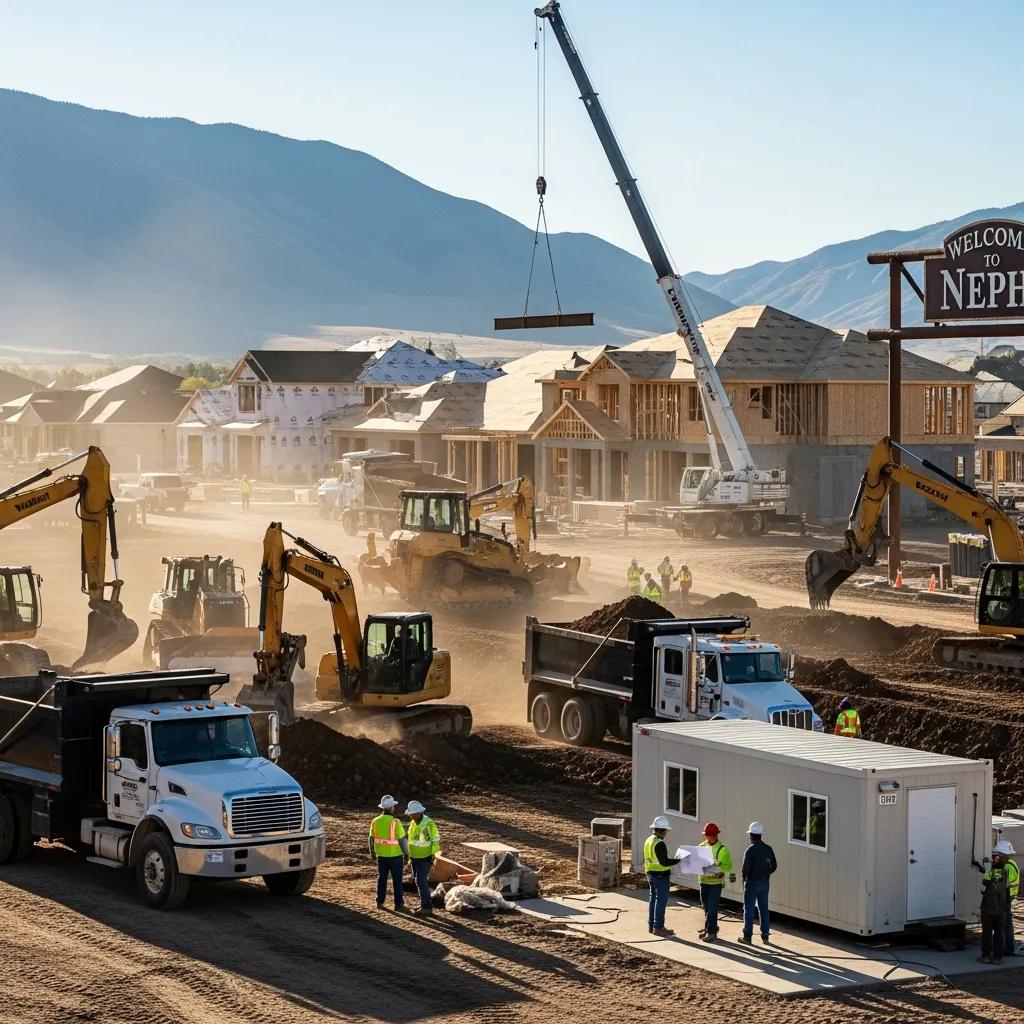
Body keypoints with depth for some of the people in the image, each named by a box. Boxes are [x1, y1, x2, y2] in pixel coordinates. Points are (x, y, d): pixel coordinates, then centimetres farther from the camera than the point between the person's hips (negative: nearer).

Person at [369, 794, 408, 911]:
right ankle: (399, 904, 11)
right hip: (395, 856, -4)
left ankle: (380, 902, 20)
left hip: (381, 856, 4)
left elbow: (371, 839, 4)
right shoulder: (395, 823, -19)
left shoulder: (375, 822, -5)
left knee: (382, 879, 16)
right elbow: (402, 840, -15)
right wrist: (406, 853, -1)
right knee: (397, 880, 7)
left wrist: (372, 852, 18)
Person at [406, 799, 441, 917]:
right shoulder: (413, 823, 6)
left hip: (425, 858, -8)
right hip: (415, 858, 8)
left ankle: (426, 907, -9)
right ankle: (426, 904, 22)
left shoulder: (429, 824, -19)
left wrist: (433, 855, -16)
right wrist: (410, 856, 19)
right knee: (420, 881, 13)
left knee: (421, 882, -13)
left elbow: (435, 840, -15)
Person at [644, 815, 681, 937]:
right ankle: (658, 927, 0)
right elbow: (664, 862, -26)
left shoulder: (648, 841, 9)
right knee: (661, 901, -3)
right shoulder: (659, 844, -22)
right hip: (661, 876, -10)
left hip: (651, 874, 10)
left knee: (653, 899, 16)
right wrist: (677, 860, -17)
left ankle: (651, 925, 23)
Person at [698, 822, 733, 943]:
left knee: (712, 908, -7)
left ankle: (711, 932, -4)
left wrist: (718, 868, -26)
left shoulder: (722, 849, -8)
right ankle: (709, 928, 27)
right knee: (706, 907, 14)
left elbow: (729, 865, -9)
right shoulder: (702, 846, 7)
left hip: (716, 882, -6)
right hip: (704, 881, 6)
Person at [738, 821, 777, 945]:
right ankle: (765, 936, 14)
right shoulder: (768, 849, 3)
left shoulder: (750, 850, -16)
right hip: (764, 883, 5)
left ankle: (747, 936, 8)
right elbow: (774, 866, 8)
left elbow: (745, 868, -19)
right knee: (763, 909, 11)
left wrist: (744, 877, 0)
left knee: (749, 909, 4)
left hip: (752, 883, -5)